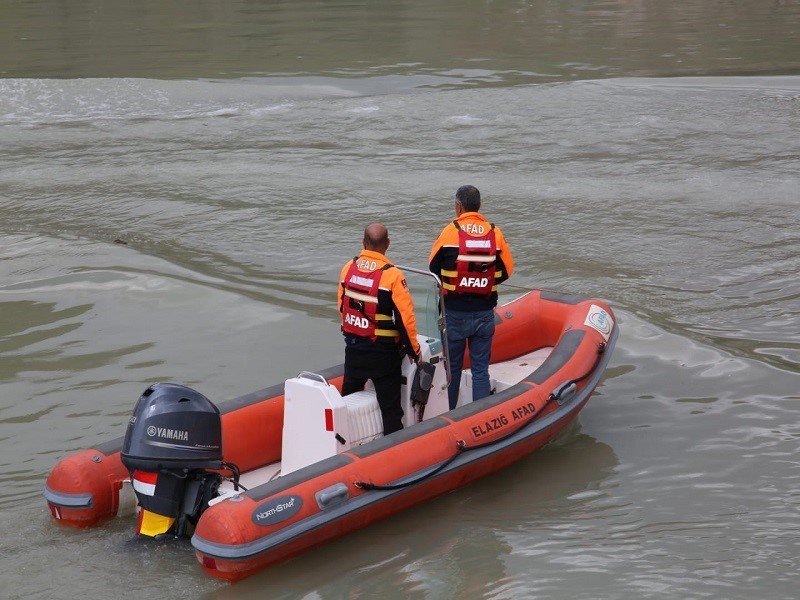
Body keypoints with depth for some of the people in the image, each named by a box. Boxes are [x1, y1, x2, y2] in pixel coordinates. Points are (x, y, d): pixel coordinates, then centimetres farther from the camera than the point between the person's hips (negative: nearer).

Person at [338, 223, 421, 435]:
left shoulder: (348, 268, -2)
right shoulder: (392, 275, -19)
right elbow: (405, 316, -18)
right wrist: (413, 349, -5)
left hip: (353, 347, 5)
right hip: (383, 352, -5)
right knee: (390, 405, 2)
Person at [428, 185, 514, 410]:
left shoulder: (450, 232, -10)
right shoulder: (495, 233, -4)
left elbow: (434, 267, 1)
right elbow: (506, 271, 3)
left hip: (454, 313, -1)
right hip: (485, 314, 1)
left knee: (451, 367, 12)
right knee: (481, 369, 9)